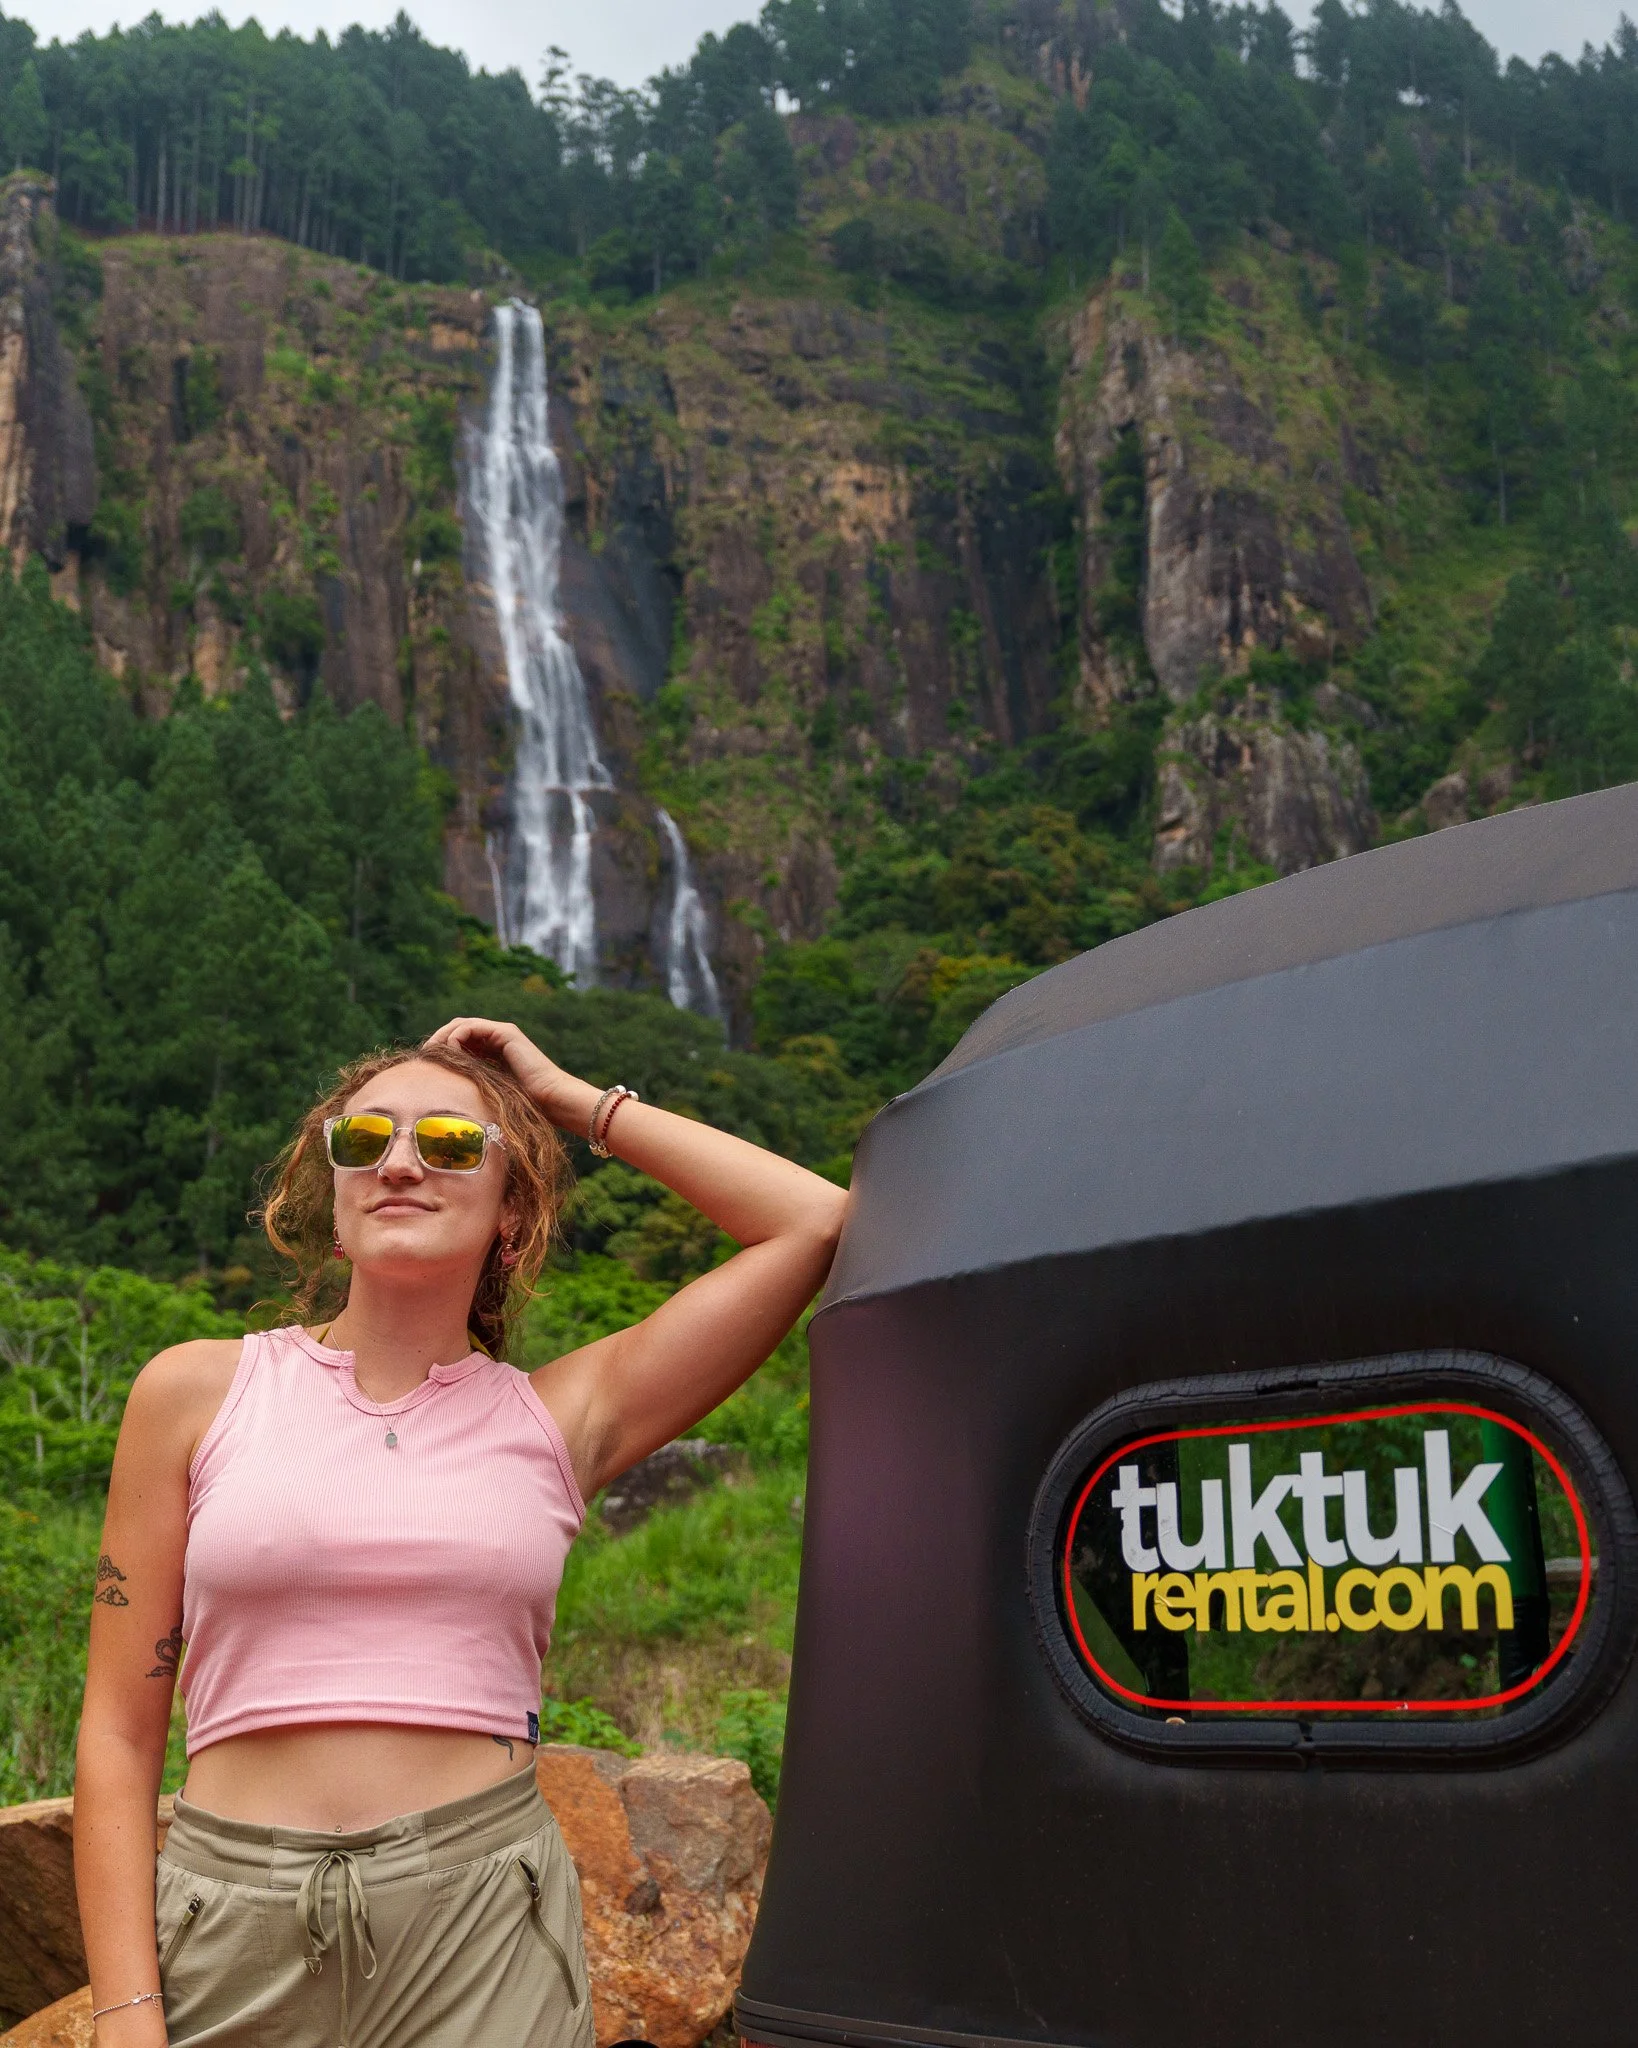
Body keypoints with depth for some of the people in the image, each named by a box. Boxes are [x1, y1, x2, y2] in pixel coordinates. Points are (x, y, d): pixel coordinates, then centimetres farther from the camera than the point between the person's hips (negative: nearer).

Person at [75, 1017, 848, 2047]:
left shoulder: (558, 1419, 5)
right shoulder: (197, 1393, 4)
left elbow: (817, 1221, 0)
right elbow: (119, 1736, 4)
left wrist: (575, 1100, 7)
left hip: (484, 1935, 0)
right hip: (231, 1936, 0)